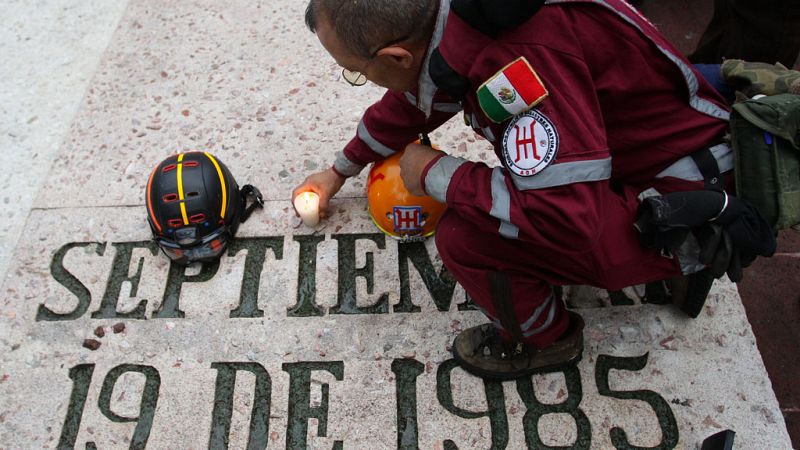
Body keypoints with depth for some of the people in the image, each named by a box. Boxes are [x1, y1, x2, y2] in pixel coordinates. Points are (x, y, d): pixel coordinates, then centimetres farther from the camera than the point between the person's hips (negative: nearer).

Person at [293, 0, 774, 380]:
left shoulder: (521, 58, -35)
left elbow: (570, 219, -35)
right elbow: (409, 101, 13)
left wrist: (433, 173, -22)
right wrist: (340, 170, 25)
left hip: (677, 203, -9)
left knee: (465, 237, -22)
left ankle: (545, 338, 10)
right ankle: (673, 260, 21)